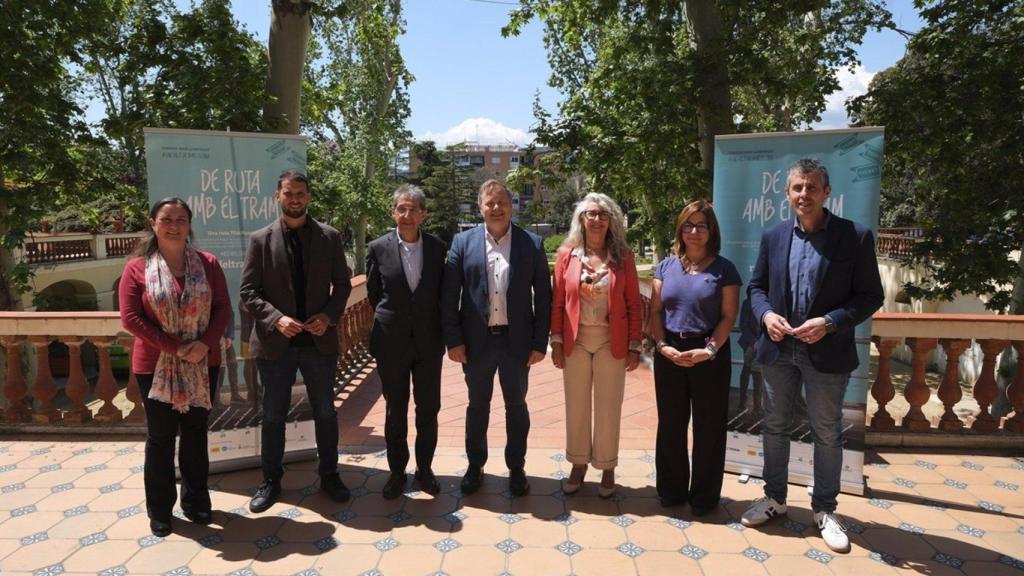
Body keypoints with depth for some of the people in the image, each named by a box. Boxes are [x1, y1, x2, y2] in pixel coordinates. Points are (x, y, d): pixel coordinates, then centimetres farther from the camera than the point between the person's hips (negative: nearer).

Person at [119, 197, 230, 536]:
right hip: (156, 366, -2)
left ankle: (196, 501, 28)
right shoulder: (137, 268, -5)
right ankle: (160, 509, 24)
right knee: (160, 437, 9)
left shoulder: (207, 263, 0)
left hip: (202, 364, 2)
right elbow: (130, 318, -10)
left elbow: (222, 308, -1)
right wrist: (174, 347, -16)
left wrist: (205, 343, -16)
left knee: (196, 433, 13)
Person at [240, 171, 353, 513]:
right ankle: (271, 481, 27)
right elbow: (248, 292, -3)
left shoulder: (329, 237, 1)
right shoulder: (261, 239, -2)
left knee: (325, 413, 12)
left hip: (319, 340, 1)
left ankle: (329, 475, 28)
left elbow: (342, 284, 5)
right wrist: (276, 318, -18)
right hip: (275, 342, -1)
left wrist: (329, 316, -11)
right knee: (273, 416, 11)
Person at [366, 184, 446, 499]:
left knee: (428, 409, 9)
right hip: (392, 342, -1)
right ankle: (397, 471, 26)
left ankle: (424, 469, 26)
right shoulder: (378, 248, -5)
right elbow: (373, 293, 6)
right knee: (395, 410, 10)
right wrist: (390, 320, 10)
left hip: (428, 341, 1)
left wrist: (436, 327, 7)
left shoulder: (438, 247, -2)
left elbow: (443, 292, 7)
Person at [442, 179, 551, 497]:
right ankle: (475, 465, 32)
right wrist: (453, 339, -6)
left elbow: (543, 296, -1)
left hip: (517, 341, 0)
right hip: (477, 341, 0)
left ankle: (516, 467, 30)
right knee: (477, 405, 15)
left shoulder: (532, 243, -2)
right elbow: (449, 295, -2)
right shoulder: (463, 241, -1)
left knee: (516, 405, 14)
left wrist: (540, 342, -4)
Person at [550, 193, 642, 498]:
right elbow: (558, 301, 1)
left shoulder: (623, 256, -1)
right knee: (576, 406, 11)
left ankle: (607, 468, 25)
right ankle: (578, 465, 27)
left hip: (612, 341, -1)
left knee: (608, 408, 8)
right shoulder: (567, 254, 0)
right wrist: (556, 341, -2)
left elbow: (634, 304, 0)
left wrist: (635, 345, -3)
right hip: (575, 341, 1)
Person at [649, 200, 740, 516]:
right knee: (670, 425, 11)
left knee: (709, 427, 6)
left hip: (709, 355, -2)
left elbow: (728, 315, -5)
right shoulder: (667, 266, 7)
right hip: (669, 354, 3)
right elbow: (655, 310, 5)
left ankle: (704, 496, 22)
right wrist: (662, 345, -8)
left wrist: (709, 350, -16)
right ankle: (672, 489, 27)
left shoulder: (723, 269, -1)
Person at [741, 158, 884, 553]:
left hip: (827, 353, -3)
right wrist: (766, 314, -11)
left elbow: (870, 296, -6)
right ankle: (774, 498, 32)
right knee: (775, 427, 14)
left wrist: (829, 322, -20)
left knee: (827, 434, 9)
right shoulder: (773, 236, 4)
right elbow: (756, 286, 10)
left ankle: (824, 510, 27)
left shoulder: (856, 237, -7)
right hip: (778, 349, 3)